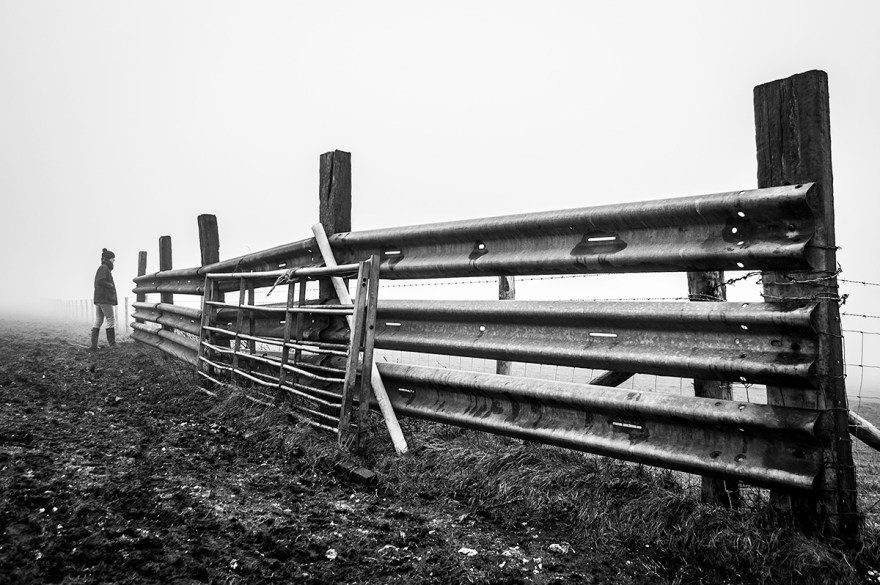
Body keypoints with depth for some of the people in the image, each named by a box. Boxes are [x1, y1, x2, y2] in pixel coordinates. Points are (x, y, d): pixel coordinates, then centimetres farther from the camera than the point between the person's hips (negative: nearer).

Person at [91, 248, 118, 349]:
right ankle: (112, 344, -2)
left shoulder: (101, 269, 19)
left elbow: (97, 284, 17)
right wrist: (112, 286, -8)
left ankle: (94, 344, 4)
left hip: (98, 299, 9)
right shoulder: (104, 267, -8)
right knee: (111, 321, -3)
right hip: (105, 299, -9)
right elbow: (100, 281, -21)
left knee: (98, 322, 6)